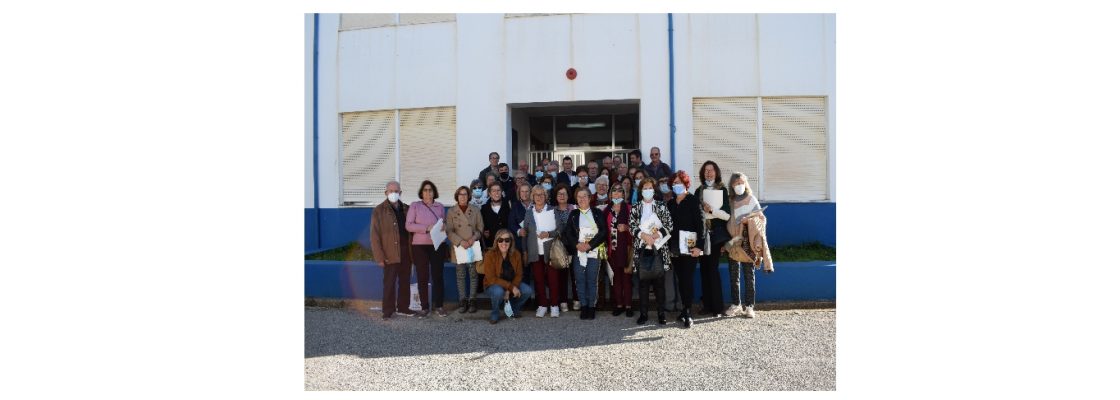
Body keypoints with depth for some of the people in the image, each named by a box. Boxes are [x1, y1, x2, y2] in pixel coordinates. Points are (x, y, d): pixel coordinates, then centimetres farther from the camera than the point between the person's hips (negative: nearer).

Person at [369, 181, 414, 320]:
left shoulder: (406, 209, 11)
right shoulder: (379, 211, -2)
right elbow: (374, 236, -5)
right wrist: (379, 257, -11)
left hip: (406, 254, 4)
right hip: (390, 255, -4)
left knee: (404, 282, 11)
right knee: (389, 283, -1)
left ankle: (403, 307, 21)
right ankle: (387, 311, 7)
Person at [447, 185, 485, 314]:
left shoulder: (475, 210, 5)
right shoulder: (451, 212, 4)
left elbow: (480, 228, 5)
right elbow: (449, 231, -2)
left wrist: (474, 238, -12)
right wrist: (460, 241, -15)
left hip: (474, 247, 0)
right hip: (458, 247, 0)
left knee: (473, 274, 1)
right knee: (460, 275, 3)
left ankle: (472, 300, 9)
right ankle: (463, 300, 11)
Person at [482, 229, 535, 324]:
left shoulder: (516, 254, -8)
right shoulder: (490, 255, -20)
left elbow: (518, 275, -5)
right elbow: (491, 279, -22)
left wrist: (509, 290, -22)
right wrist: (511, 287, -28)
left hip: (512, 284, 4)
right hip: (493, 285, -4)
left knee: (528, 290, -20)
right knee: (499, 292, -37)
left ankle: (514, 308, 10)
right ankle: (495, 313, -6)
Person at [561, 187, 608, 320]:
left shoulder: (598, 213, 7)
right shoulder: (573, 214, 13)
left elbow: (603, 232, -1)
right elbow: (567, 232, 7)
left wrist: (589, 245, -10)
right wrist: (577, 245, -9)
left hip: (594, 251, -2)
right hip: (578, 252, 2)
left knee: (592, 280, -3)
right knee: (580, 280, 0)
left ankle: (591, 307, 4)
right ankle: (584, 306, 7)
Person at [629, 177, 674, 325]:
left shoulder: (661, 206, 6)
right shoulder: (635, 208, 8)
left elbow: (670, 225, -1)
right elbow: (632, 227, -1)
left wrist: (658, 233, -16)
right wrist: (643, 235, -17)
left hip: (658, 249, -1)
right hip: (641, 249, 1)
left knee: (659, 282, 2)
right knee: (643, 282, 3)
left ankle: (661, 313, 11)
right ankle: (643, 313, 11)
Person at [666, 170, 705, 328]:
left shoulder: (693, 201, -4)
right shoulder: (671, 203, 12)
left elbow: (700, 223, -10)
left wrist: (699, 246, -18)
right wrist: (667, 246, 7)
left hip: (689, 247, -5)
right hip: (675, 248, 5)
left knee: (687, 279, -8)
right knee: (680, 280, 9)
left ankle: (688, 314, -5)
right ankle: (685, 309, 18)